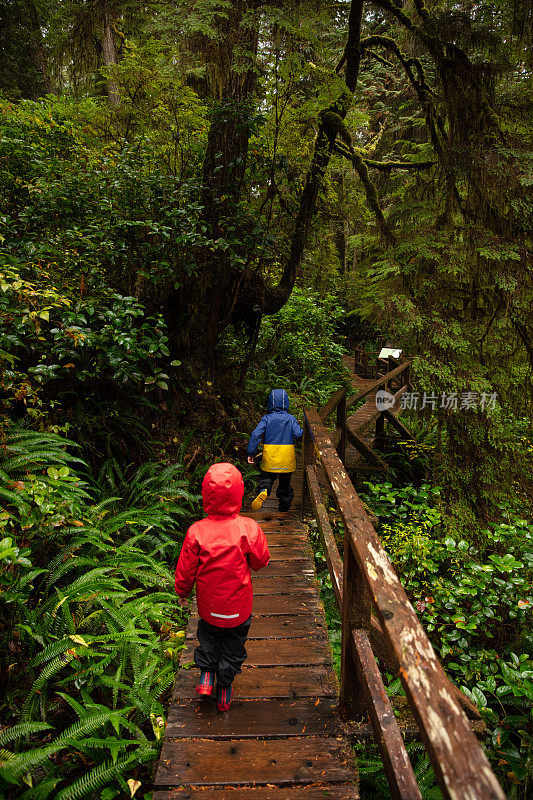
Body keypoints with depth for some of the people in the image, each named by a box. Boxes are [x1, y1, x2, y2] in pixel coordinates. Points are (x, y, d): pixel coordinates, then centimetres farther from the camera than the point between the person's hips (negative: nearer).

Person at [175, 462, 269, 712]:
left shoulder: (196, 532, -20)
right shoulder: (248, 528, -23)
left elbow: (185, 569, -8)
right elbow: (261, 561, -7)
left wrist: (182, 593, 11)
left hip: (208, 605, 1)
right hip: (239, 607, -1)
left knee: (208, 637, 31)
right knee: (233, 645, 22)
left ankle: (206, 673, 26)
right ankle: (224, 690, 33)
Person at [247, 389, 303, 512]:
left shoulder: (266, 418, -2)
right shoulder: (291, 419, -2)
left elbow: (256, 435, -11)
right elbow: (298, 434, -14)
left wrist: (251, 453, -6)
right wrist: (301, 430, 9)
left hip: (270, 458, -1)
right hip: (287, 459, 1)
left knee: (266, 478, 10)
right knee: (285, 481, 18)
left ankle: (262, 491, -22)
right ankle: (285, 505, 28)